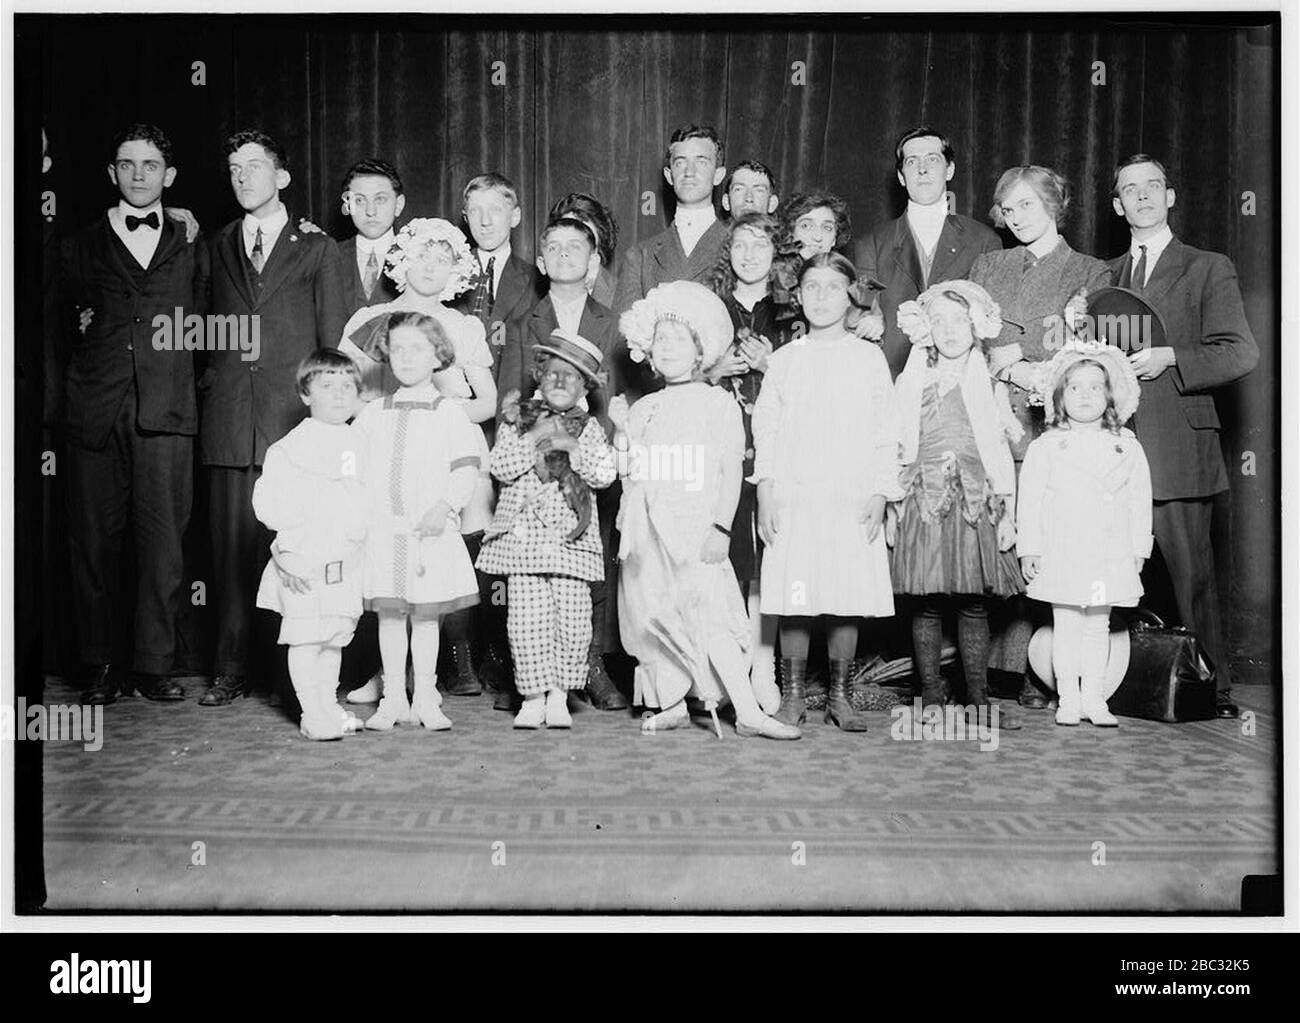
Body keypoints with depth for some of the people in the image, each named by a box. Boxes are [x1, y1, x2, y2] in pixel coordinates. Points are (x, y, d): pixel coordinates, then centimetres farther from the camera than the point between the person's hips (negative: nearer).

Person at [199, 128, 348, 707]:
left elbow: (333, 342, 6)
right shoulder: (217, 247, 18)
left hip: (296, 417, -2)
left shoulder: (317, 250, 10)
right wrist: (210, 385, 5)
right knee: (233, 546, 1)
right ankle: (230, 671, 8)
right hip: (229, 417, 3)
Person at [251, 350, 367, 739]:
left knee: (336, 635, 14)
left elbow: (370, 498, 18)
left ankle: (330, 707, 26)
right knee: (306, 636, -3)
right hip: (304, 560, -5)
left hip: (348, 558, 6)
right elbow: (267, 502, -9)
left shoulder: (359, 443, 11)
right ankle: (313, 715, 4)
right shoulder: (290, 447, -5)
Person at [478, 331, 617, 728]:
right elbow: (501, 466, -4)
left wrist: (571, 446, -9)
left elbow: (605, 473, -1)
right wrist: (535, 436, -10)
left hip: (571, 536, 1)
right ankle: (533, 696, 7)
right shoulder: (516, 420, 10)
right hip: (523, 533, 0)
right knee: (526, 618, -4)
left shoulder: (588, 428, 12)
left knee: (572, 618, -3)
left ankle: (558, 695, 11)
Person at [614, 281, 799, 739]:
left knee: (708, 612, -14)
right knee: (657, 614, 5)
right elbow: (627, 470, 17)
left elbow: (731, 468, -3)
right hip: (648, 529, 5)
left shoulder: (718, 402, 2)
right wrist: (620, 428, 3)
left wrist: (720, 527, -10)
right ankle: (670, 704, 16)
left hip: (695, 525, -5)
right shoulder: (643, 409, 16)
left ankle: (746, 710, -13)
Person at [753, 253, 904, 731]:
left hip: (852, 500, 0)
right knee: (794, 604, -1)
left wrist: (879, 494, -2)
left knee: (847, 603, 2)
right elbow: (765, 428, 8)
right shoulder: (783, 360, 9)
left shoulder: (869, 358, 8)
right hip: (793, 498, 0)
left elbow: (885, 434, 6)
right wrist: (765, 493, 0)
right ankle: (791, 696, 11)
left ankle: (839, 696, 15)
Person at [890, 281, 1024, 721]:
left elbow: (1001, 453, 10)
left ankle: (977, 700, 7)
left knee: (974, 603, 2)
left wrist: (1006, 513, 4)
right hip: (922, 500, 0)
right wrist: (891, 508, 3)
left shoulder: (989, 386, 11)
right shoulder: (910, 382, 10)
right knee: (927, 604, -1)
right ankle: (931, 698, 6)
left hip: (975, 502, 0)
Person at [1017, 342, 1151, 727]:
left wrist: (1139, 547, 7)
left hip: (1111, 555, 2)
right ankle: (1068, 700, 10)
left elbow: (1139, 500, 10)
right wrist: (1029, 548, -3)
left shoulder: (1127, 447, 6)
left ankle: (1094, 700, 16)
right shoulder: (1045, 447, -1)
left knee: (1098, 627, 9)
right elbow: (1030, 500, 0)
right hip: (1061, 554, -2)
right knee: (1065, 626, 2)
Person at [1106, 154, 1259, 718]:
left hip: (1177, 448, -3)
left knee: (1190, 575, -4)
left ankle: (1214, 688, 5)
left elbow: (1240, 353, -1)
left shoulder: (1208, 269, 8)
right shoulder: (1102, 276, 21)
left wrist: (1169, 358, -11)